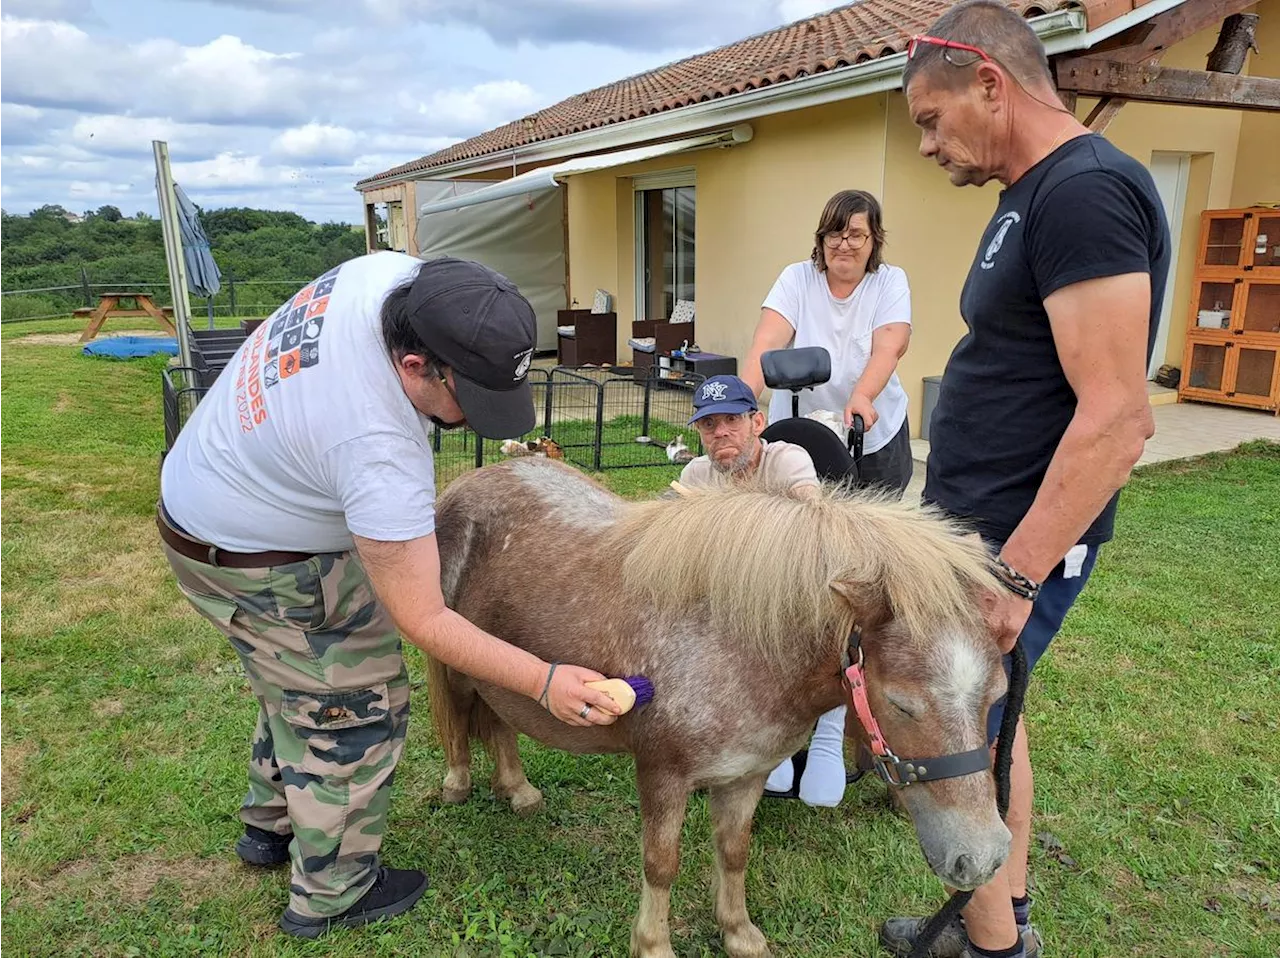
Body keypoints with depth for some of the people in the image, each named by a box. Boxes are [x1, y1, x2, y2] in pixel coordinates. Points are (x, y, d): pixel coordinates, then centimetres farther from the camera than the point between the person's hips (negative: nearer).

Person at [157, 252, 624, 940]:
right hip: (255, 562, -9)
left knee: (301, 681, 25)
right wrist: (544, 682, -30)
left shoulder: (395, 273, -20)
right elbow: (423, 622, -31)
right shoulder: (379, 453, -41)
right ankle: (330, 895, 25)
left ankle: (269, 826, 47)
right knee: (354, 707, 4)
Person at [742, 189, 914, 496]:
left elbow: (889, 347, -18)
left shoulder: (890, 281, -2)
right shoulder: (796, 278, -3)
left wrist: (861, 396, -37)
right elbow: (766, 343, -16)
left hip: (874, 438, 0)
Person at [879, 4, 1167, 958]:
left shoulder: (1085, 191, -19)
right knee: (985, 721, 20)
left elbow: (1116, 415, -25)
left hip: (1014, 543, -10)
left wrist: (1016, 575, -24)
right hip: (983, 528, 10)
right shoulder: (1037, 194, 12)